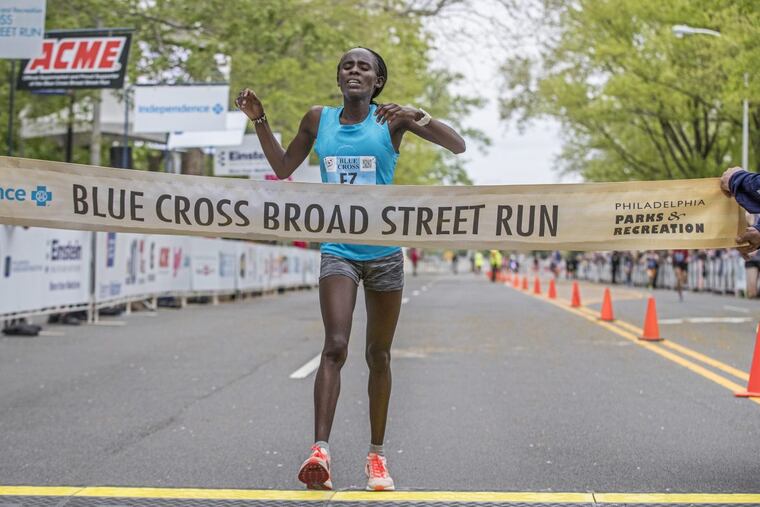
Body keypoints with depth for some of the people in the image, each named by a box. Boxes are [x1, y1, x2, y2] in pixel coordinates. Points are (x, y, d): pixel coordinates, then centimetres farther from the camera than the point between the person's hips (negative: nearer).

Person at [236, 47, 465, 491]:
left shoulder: (391, 119, -2)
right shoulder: (318, 119, 6)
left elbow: (457, 146, -9)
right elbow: (283, 168, 18)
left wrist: (414, 115, -23)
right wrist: (260, 121, 7)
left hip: (384, 250, 0)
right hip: (338, 250, 1)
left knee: (379, 355, 8)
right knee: (335, 346, -17)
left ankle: (377, 455, 19)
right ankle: (321, 450, -23)